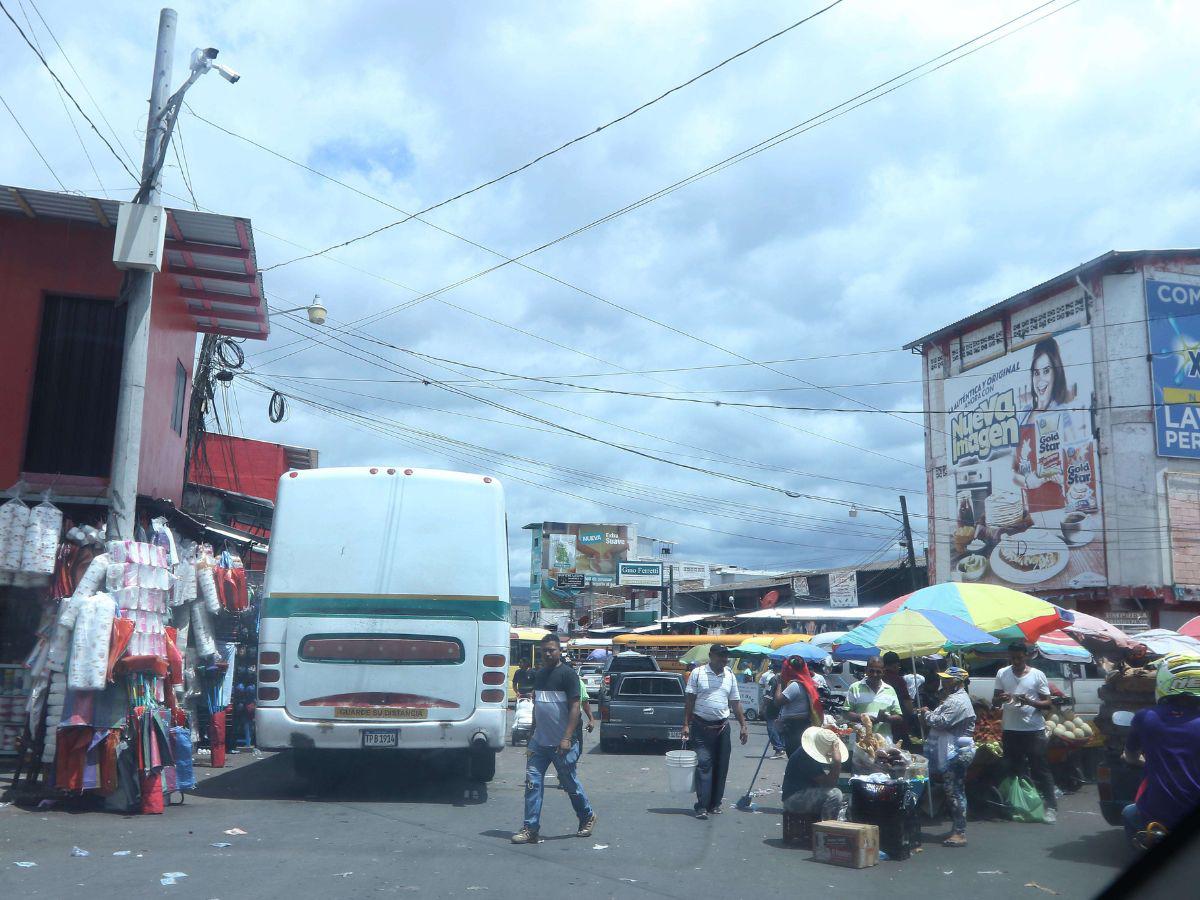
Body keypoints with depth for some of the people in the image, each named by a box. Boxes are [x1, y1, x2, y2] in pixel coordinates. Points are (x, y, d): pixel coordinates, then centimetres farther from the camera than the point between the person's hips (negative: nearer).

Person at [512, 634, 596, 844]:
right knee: (532, 782, -1)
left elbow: (574, 707, -14)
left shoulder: (567, 674, -9)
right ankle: (531, 828, 2)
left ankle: (587, 817, 28)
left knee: (570, 783, 6)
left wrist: (567, 738, -20)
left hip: (562, 743, -6)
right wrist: (533, 732, 21)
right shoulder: (539, 675, 13)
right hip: (539, 741, 6)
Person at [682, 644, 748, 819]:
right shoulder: (698, 674, -3)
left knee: (721, 767, 7)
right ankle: (702, 806, -10)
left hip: (722, 727, 4)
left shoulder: (730, 676, 9)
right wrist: (686, 724, -8)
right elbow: (689, 700, -2)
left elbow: (736, 703, 13)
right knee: (703, 765, -9)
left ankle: (715, 803, 18)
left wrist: (743, 726, 9)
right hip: (702, 726, -4)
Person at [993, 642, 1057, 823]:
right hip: (1010, 730, 3)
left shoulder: (1037, 675, -2)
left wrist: (1029, 701, -20)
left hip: (1034, 730, -3)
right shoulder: (1002, 674, 6)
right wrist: (1001, 698, -14)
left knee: (1041, 769, -1)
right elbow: (994, 702, 10)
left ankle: (1051, 807, 4)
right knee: (1011, 769, 9)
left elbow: (1048, 704, -2)